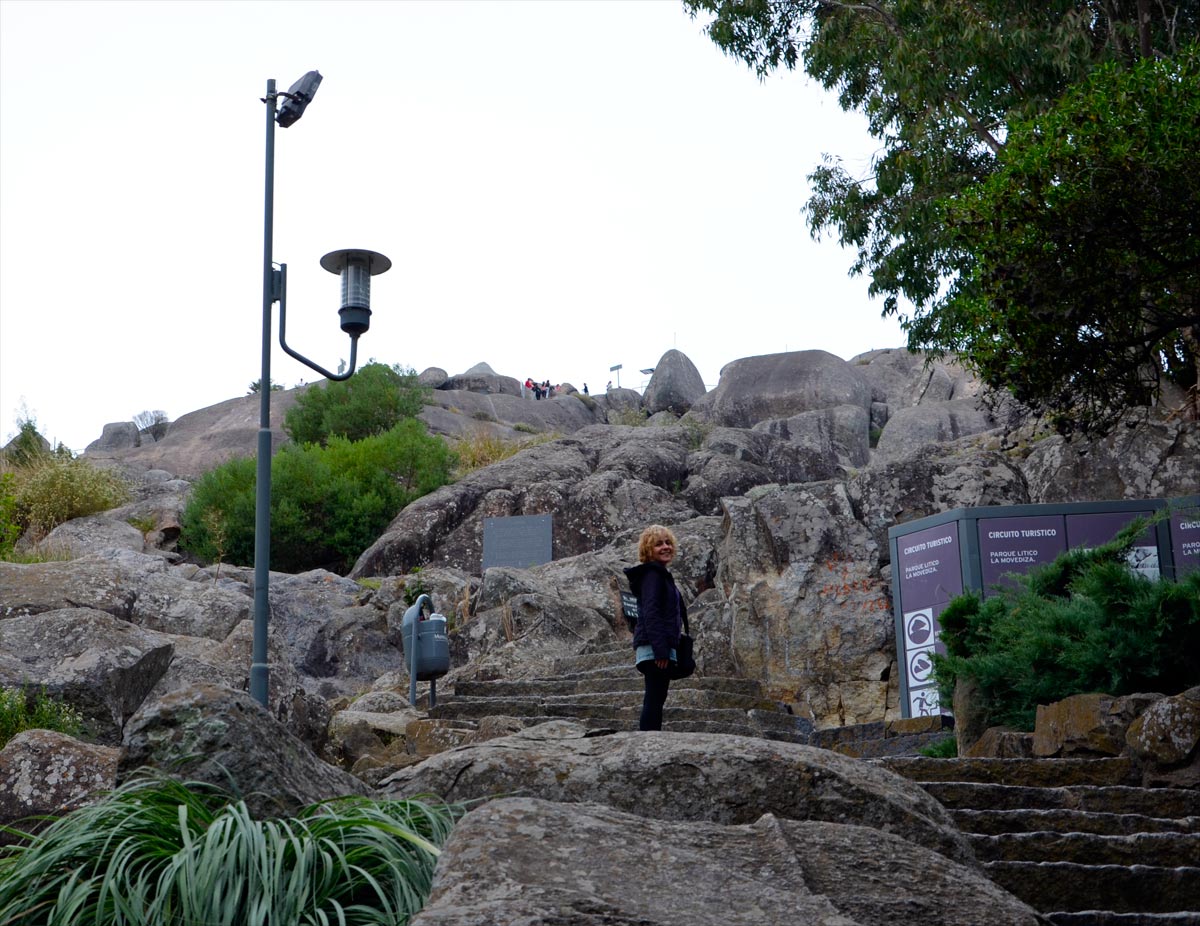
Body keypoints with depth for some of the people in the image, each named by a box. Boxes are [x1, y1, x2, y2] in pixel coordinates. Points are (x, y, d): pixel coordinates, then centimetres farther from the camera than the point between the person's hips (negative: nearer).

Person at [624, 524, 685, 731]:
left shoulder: (661, 574, 22)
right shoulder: (652, 574, -9)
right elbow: (650, 613, -18)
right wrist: (660, 648, -24)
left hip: (657, 649, 10)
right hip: (656, 648, -10)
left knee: (654, 699, 10)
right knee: (655, 699, -13)